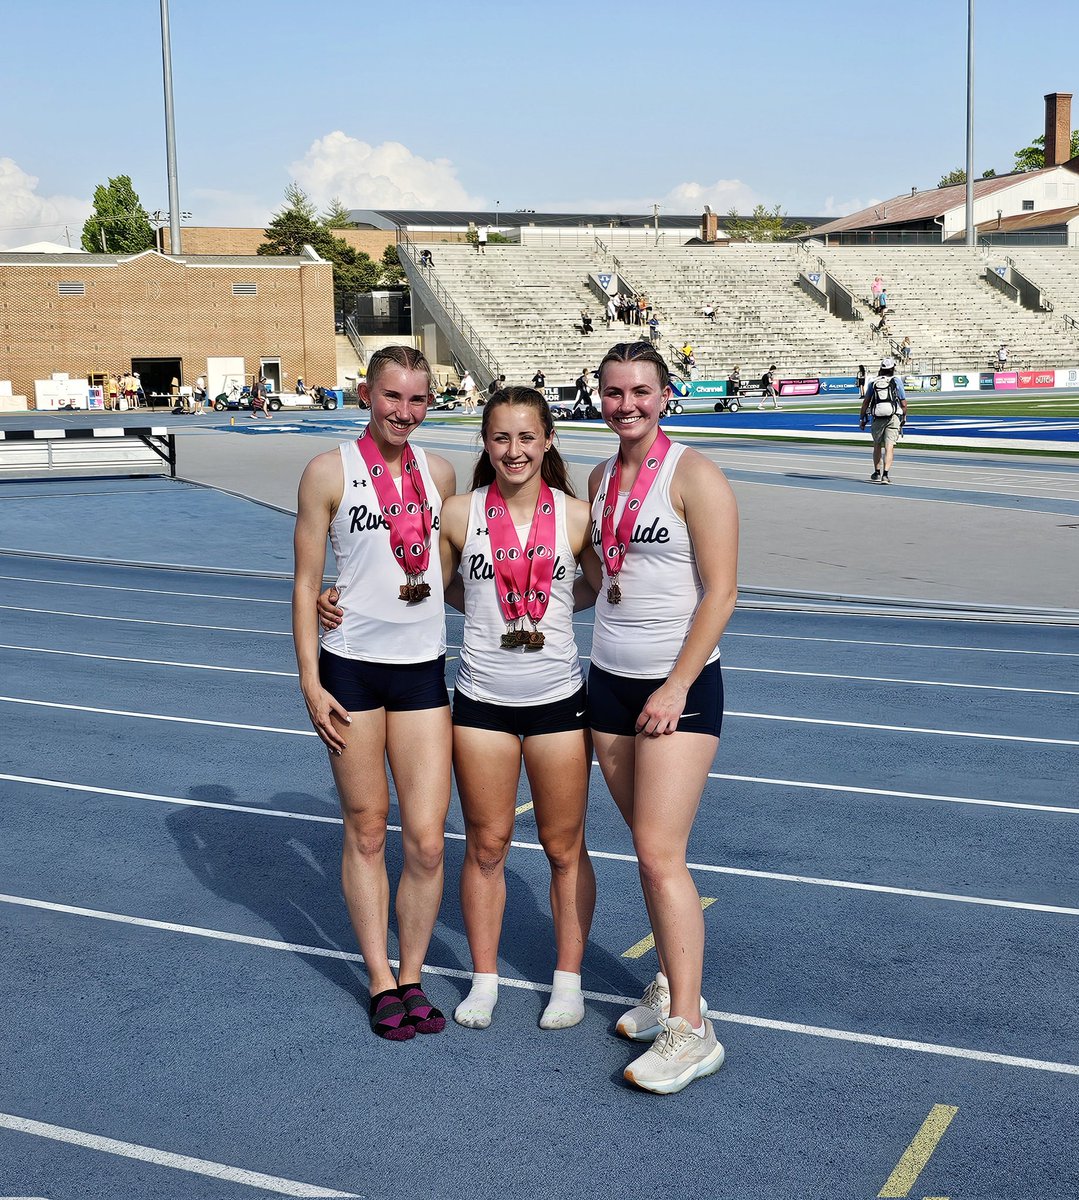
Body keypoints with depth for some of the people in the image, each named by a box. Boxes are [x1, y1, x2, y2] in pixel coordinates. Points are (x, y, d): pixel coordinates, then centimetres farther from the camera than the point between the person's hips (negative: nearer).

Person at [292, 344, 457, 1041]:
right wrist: (310, 682, -6)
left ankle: (412, 977, 19)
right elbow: (305, 583, -2)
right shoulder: (330, 472, -4)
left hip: (424, 669, 3)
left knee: (427, 839, -1)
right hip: (351, 668, -3)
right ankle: (382, 983, 21)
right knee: (366, 832, 7)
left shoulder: (440, 474, 7)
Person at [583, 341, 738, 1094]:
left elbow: (721, 592, -14)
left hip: (680, 686, -6)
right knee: (649, 847, 11)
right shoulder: (600, 479, 11)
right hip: (610, 682, 7)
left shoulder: (694, 477, -11)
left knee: (660, 854, -10)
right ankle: (670, 988, 23)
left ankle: (690, 1031, -4)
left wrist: (675, 687, -17)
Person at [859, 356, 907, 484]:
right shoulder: (896, 381, 4)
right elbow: (903, 403, 4)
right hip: (893, 417, -2)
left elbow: (866, 402, 7)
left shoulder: (873, 382, 10)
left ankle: (877, 473, 23)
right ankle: (885, 474, -16)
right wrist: (904, 416, 18)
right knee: (889, 447, -6)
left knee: (877, 446, 18)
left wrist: (862, 419, 13)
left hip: (877, 418, 2)